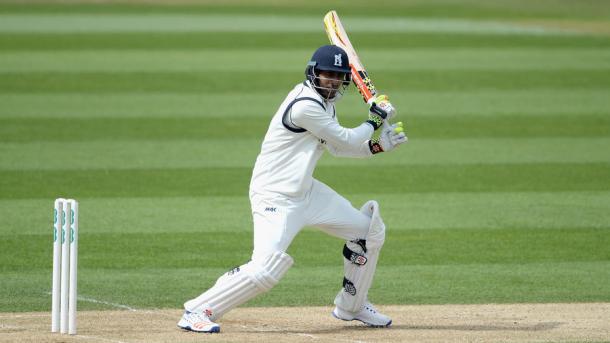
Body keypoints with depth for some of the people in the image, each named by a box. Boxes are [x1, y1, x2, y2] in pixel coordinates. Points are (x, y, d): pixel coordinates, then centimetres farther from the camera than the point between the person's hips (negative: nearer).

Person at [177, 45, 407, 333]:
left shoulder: (323, 102, 9)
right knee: (265, 270, -25)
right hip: (275, 197, -10)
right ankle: (198, 311, -11)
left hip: (305, 191, 10)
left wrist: (376, 145, 5)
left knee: (369, 230, 15)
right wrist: (375, 119, 1)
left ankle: (351, 306, 29)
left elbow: (337, 146, 19)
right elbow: (345, 140, -15)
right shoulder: (305, 106, -22)